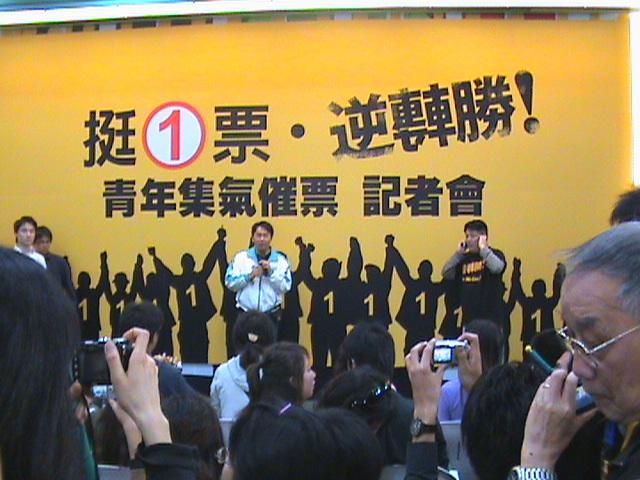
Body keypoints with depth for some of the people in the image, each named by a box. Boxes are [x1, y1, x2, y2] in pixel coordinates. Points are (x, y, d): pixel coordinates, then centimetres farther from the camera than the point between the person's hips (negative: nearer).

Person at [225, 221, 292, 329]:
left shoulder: (280, 259, 3)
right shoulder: (241, 257, 4)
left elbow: (285, 286, -3)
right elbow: (230, 283, -2)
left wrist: (271, 273, -15)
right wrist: (249, 276, -14)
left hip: (271, 315, 0)